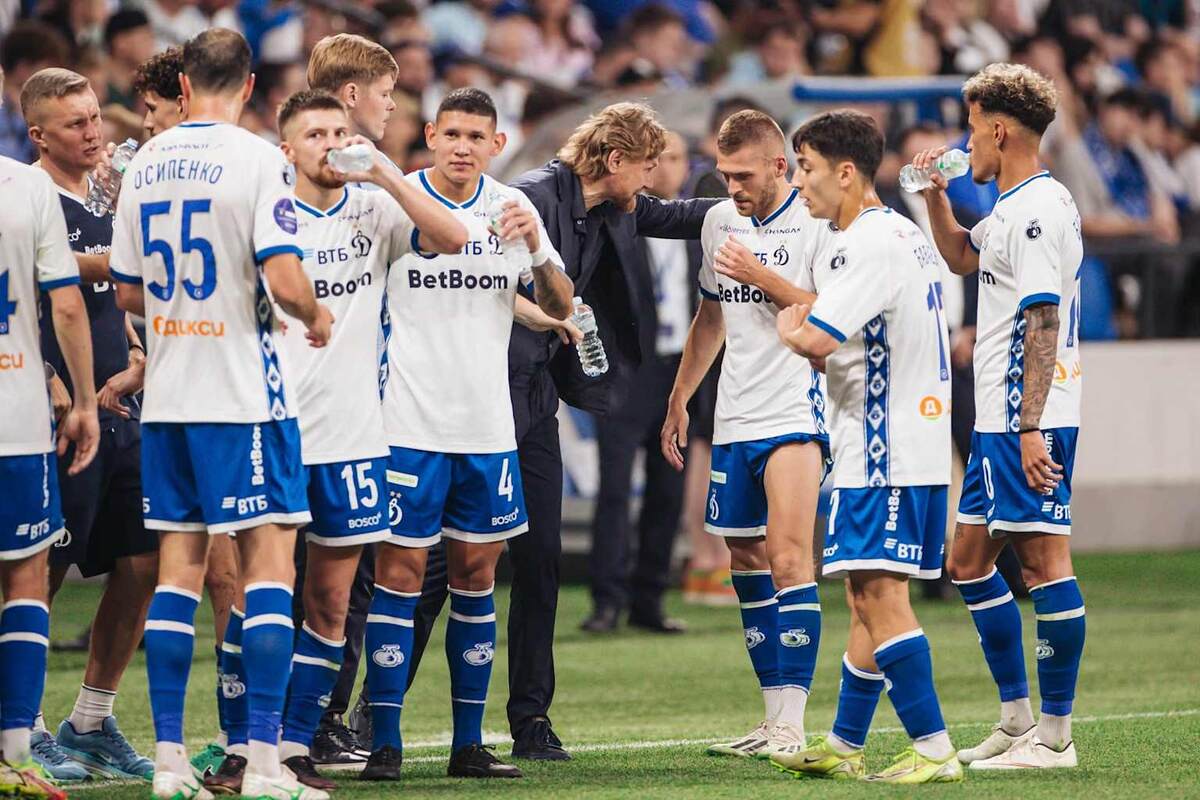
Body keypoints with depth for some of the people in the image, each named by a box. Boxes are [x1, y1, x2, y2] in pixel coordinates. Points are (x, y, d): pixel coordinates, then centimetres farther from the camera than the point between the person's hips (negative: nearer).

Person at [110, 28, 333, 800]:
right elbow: (283, 276, -19)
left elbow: (129, 292, 13)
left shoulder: (144, 165, 7)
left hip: (167, 396, 6)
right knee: (271, 562, -2)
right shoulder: (258, 159, -11)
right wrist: (315, 316, 1)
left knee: (180, 565, 9)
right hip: (243, 395, -6)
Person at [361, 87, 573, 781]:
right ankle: (385, 743, -3)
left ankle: (469, 743, 14)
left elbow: (559, 307, 8)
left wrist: (535, 247, -9)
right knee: (402, 569, -6)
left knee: (477, 573, 7)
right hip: (410, 425, -4)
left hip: (488, 428, 4)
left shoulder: (513, 208, 7)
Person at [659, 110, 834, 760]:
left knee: (788, 561, -17)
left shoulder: (816, 225, -9)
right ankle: (774, 723, 15)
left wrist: (761, 275, -18)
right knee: (747, 566, 8)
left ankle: (790, 726, -19)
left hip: (794, 416, -7)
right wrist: (679, 401, 27)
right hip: (733, 422, 7)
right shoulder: (720, 222, 13)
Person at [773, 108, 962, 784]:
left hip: (886, 453, -10)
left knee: (878, 593, -11)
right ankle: (844, 747, 23)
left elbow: (816, 341, -23)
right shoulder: (906, 235, 17)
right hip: (919, 447, 10)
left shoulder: (871, 243, -16)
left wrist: (789, 327, -2)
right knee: (869, 594, 15)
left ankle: (934, 749, -14)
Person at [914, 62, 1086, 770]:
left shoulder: (1038, 209, -15)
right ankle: (1017, 721, 20)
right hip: (1000, 419, 11)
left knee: (1044, 560, -8)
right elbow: (962, 256, 38)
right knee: (969, 560, 14)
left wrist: (1030, 427, -26)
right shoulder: (1014, 209, 16)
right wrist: (936, 195, 21)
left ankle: (1055, 736, -5)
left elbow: (1044, 324, -22)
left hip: (1028, 420, -11)